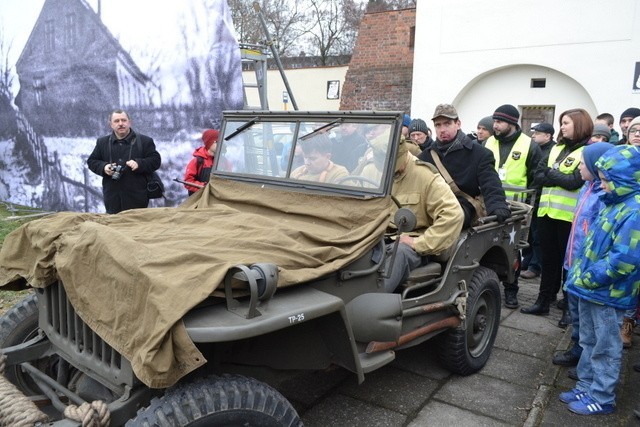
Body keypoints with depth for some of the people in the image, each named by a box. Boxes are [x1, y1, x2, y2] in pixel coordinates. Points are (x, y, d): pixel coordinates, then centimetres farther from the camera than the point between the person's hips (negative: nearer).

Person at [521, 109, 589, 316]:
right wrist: (561, 179, -13)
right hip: (547, 211, 6)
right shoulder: (557, 148, 14)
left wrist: (550, 174, -5)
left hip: (570, 215, -6)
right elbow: (539, 177, 4)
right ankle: (543, 301, 24)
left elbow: (576, 182, -17)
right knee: (548, 259, 14)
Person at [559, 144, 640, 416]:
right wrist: (581, 275, 8)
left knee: (605, 348, 7)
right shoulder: (617, 202, 8)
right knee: (589, 342, 19)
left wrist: (587, 279, -17)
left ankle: (602, 399, 22)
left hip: (607, 293, -9)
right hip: (591, 287, 9)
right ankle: (586, 388, 34)